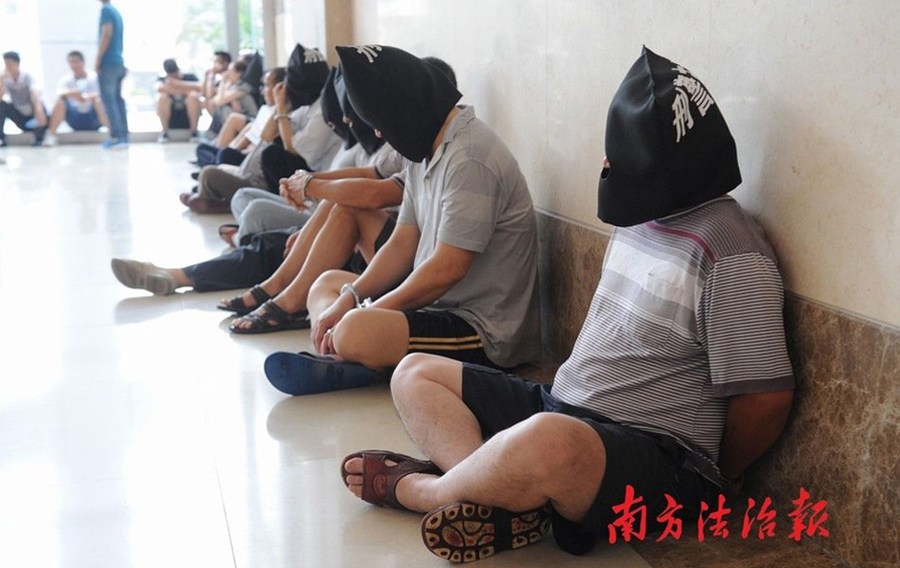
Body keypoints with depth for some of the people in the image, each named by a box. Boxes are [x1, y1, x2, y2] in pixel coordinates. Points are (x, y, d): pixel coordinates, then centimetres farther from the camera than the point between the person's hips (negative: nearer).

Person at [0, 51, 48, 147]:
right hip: (21, 116, 4)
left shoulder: (27, 76, -17)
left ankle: (39, 139, -12)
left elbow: (35, 94, -36)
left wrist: (38, 109, -55)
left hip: (33, 114, -4)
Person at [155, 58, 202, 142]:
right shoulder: (162, 80, 5)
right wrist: (185, 91, -20)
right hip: (170, 120, 0)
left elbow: (200, 87, -19)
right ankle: (165, 132, -14)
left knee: (193, 95, -27)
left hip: (188, 118, 0)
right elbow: (159, 88, -21)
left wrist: (178, 83, -24)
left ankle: (194, 131, -13)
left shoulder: (190, 77, 4)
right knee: (162, 97, -25)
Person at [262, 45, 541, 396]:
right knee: (327, 284, 17)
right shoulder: (425, 151, 12)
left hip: (484, 330, -11)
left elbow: (447, 269, -22)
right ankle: (343, 364, -11)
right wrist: (349, 299, -1)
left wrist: (368, 313, -12)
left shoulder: (470, 159, -19)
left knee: (355, 333, -36)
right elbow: (403, 243, 11)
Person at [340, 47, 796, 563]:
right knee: (416, 374, 8)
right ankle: (506, 498, -19)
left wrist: (708, 482, 0)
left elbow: (767, 396, -17)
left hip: (657, 455, -10)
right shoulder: (641, 217, 10)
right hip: (560, 409, 10)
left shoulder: (731, 257, -18)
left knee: (547, 444, -42)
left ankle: (418, 490, -10)